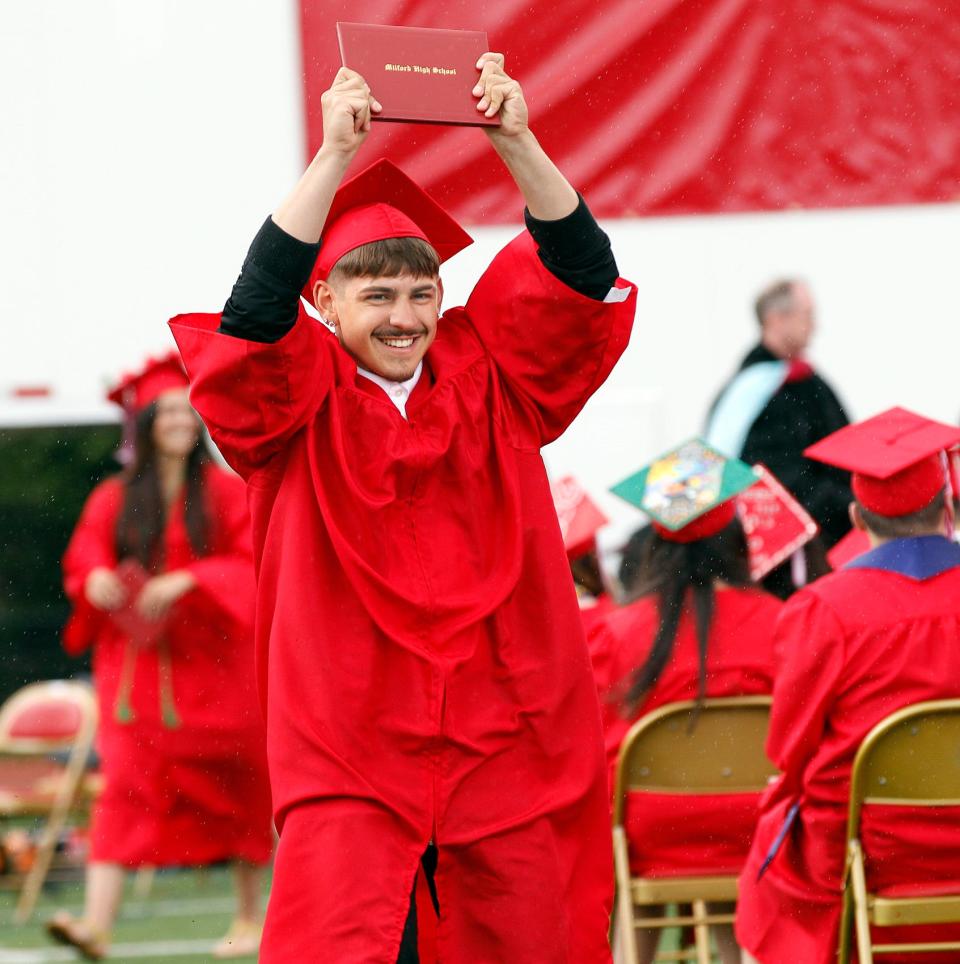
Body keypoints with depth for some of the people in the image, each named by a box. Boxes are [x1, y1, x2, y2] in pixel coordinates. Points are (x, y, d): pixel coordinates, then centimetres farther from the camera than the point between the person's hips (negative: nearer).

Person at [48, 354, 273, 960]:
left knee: (234, 792, 6)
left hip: (210, 662, -1)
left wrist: (187, 580, -20)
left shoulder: (229, 494, 2)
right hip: (135, 664, 1)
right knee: (124, 786, -12)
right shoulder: (114, 501, 8)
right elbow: (84, 558, 7)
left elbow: (254, 565, -6)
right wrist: (97, 581, -17)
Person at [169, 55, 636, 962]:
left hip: (506, 739, 3)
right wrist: (334, 157, -26)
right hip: (348, 747, -3)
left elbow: (583, 279, -3)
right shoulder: (300, 399, 1)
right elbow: (257, 309, -18)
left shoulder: (486, 377, 8)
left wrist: (515, 143, -18)